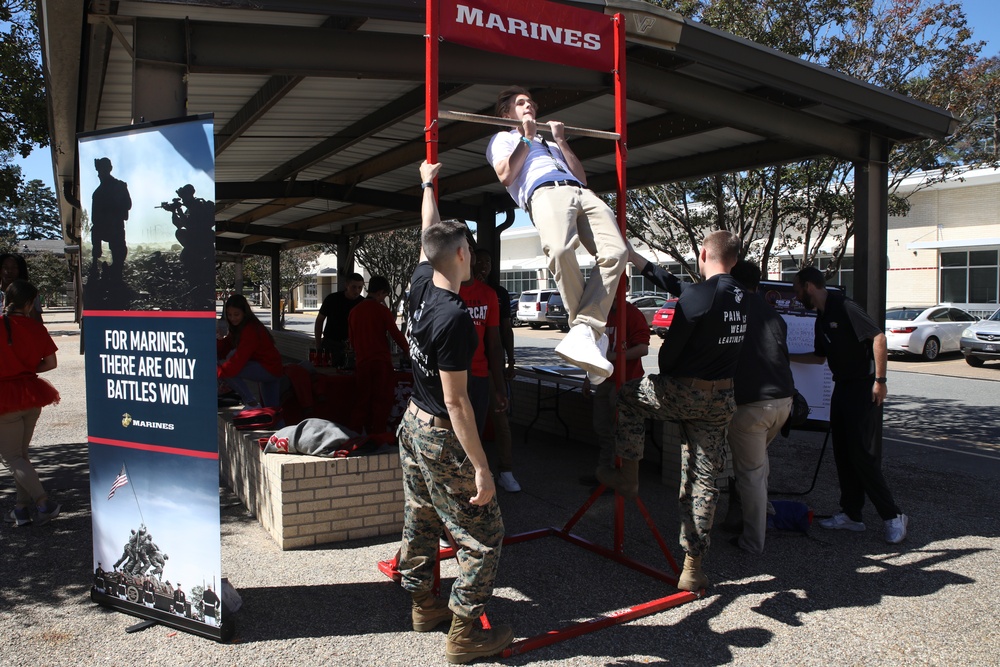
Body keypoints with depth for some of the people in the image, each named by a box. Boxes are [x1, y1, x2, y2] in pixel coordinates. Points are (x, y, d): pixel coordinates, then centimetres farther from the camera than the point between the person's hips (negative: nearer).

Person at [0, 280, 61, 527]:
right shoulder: (35, 327, -2)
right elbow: (50, 363, 0)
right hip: (32, 395, 4)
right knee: (20, 453, 17)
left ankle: (43, 502, -7)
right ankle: (22, 507, 20)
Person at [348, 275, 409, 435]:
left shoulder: (354, 311, 8)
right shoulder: (381, 310, -8)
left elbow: (351, 339, 16)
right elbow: (396, 334, -7)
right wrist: (408, 351, 7)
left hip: (361, 362, 5)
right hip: (380, 361, -5)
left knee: (361, 400, 11)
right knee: (382, 400, 5)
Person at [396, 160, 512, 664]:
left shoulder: (420, 285, -3)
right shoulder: (454, 318, -27)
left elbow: (429, 236, 19)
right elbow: (456, 401, -25)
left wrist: (428, 183, 34)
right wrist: (480, 467, -20)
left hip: (413, 425, 9)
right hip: (443, 439, -9)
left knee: (420, 522, 22)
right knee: (482, 537, 3)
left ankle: (424, 604, 39)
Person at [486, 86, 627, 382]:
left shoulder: (551, 144, 44)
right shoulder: (503, 138, 30)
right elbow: (505, 175, 8)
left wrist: (561, 140, 25)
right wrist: (526, 138, 14)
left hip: (582, 193, 6)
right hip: (545, 191, -5)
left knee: (615, 252, -26)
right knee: (560, 249, -39)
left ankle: (584, 331, -34)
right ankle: (592, 331, -26)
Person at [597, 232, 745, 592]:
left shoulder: (696, 296, -17)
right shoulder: (740, 296, 8)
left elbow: (670, 350, -11)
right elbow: (676, 285, 17)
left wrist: (666, 378, 12)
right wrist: (635, 258, 23)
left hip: (686, 393, -7)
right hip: (722, 398, 7)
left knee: (629, 395, 20)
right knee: (703, 480, 10)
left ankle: (628, 476, 24)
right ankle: (692, 566, 15)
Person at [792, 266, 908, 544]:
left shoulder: (845, 308, -14)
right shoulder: (822, 318, 14)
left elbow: (878, 337, -21)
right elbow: (820, 356, 25)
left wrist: (879, 380, -22)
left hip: (864, 388, -9)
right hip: (842, 387, 9)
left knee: (862, 455, -9)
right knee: (843, 455, 9)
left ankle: (893, 516, 2)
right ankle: (851, 514, 17)